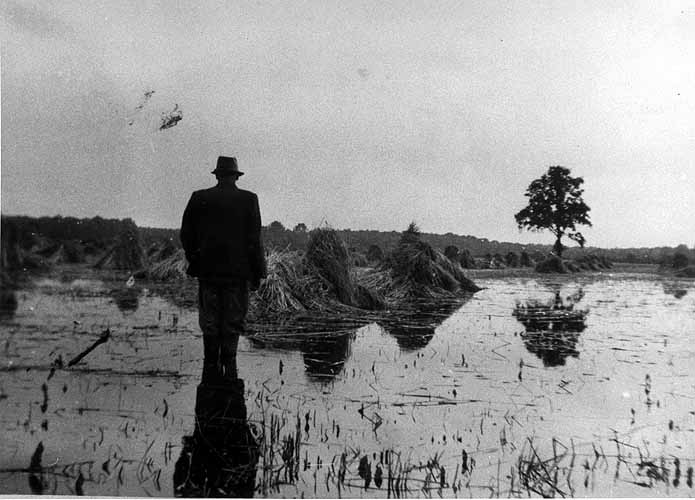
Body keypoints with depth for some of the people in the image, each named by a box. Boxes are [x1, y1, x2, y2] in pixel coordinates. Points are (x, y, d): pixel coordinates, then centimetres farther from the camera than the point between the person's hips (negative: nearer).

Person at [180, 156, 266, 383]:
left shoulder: (199, 198, 2)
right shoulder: (248, 200, -3)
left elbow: (186, 235, 3)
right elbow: (254, 239, -5)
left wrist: (194, 260, 17)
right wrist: (257, 273, 0)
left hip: (207, 270, 2)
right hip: (237, 270, -1)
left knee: (210, 322, 10)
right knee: (232, 322, 7)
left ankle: (211, 369, 11)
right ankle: (228, 367, 6)